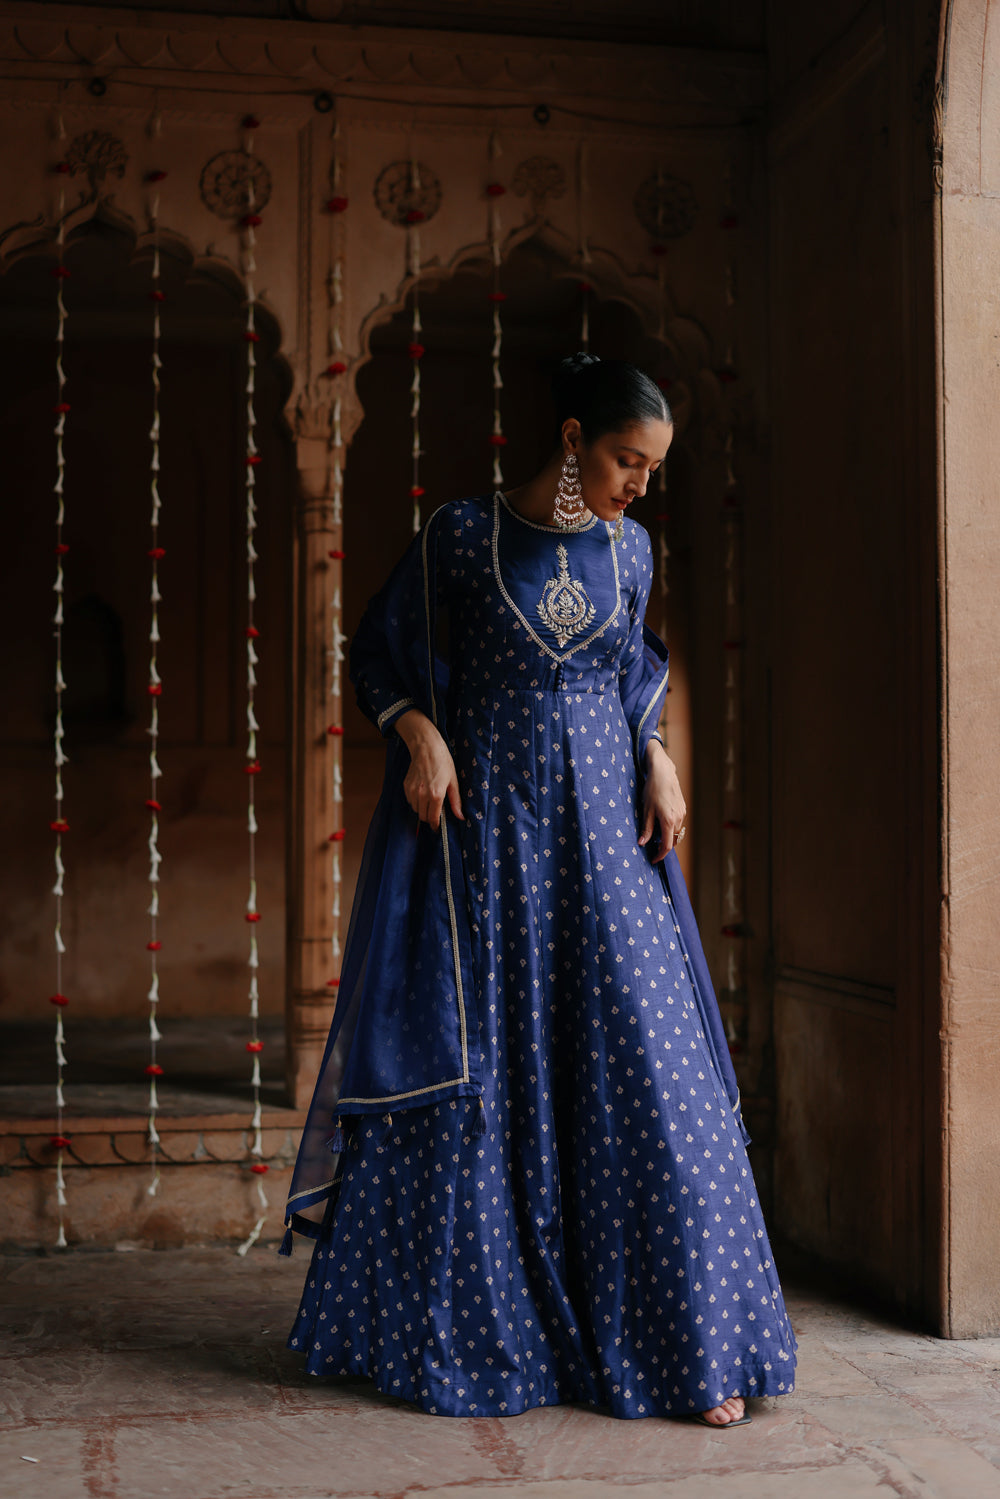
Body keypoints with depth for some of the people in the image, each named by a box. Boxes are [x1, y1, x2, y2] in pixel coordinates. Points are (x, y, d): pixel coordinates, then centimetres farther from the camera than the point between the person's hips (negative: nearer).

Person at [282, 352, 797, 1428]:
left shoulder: (628, 549, 8)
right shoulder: (460, 535, -2)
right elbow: (378, 653, 6)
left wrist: (658, 762, 4)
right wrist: (420, 735, -11)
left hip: (601, 826, 3)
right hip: (483, 824, -2)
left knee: (640, 1066, -3)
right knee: (471, 1067, 2)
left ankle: (687, 1343, 5)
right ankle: (460, 1328, 17)